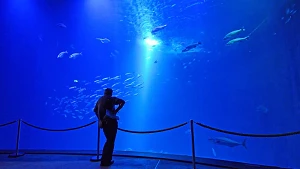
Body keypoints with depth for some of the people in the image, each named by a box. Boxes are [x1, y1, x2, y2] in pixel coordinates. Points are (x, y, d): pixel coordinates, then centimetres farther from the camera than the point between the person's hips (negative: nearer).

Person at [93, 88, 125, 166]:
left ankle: (104, 160, 25)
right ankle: (106, 161, 7)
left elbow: (95, 109, 20)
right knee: (111, 141, 5)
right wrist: (116, 111, -14)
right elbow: (122, 102, -20)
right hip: (111, 121, -6)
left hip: (104, 122, 7)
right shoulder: (111, 99, -6)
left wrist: (100, 119, 20)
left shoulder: (100, 99, 13)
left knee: (108, 140, 21)